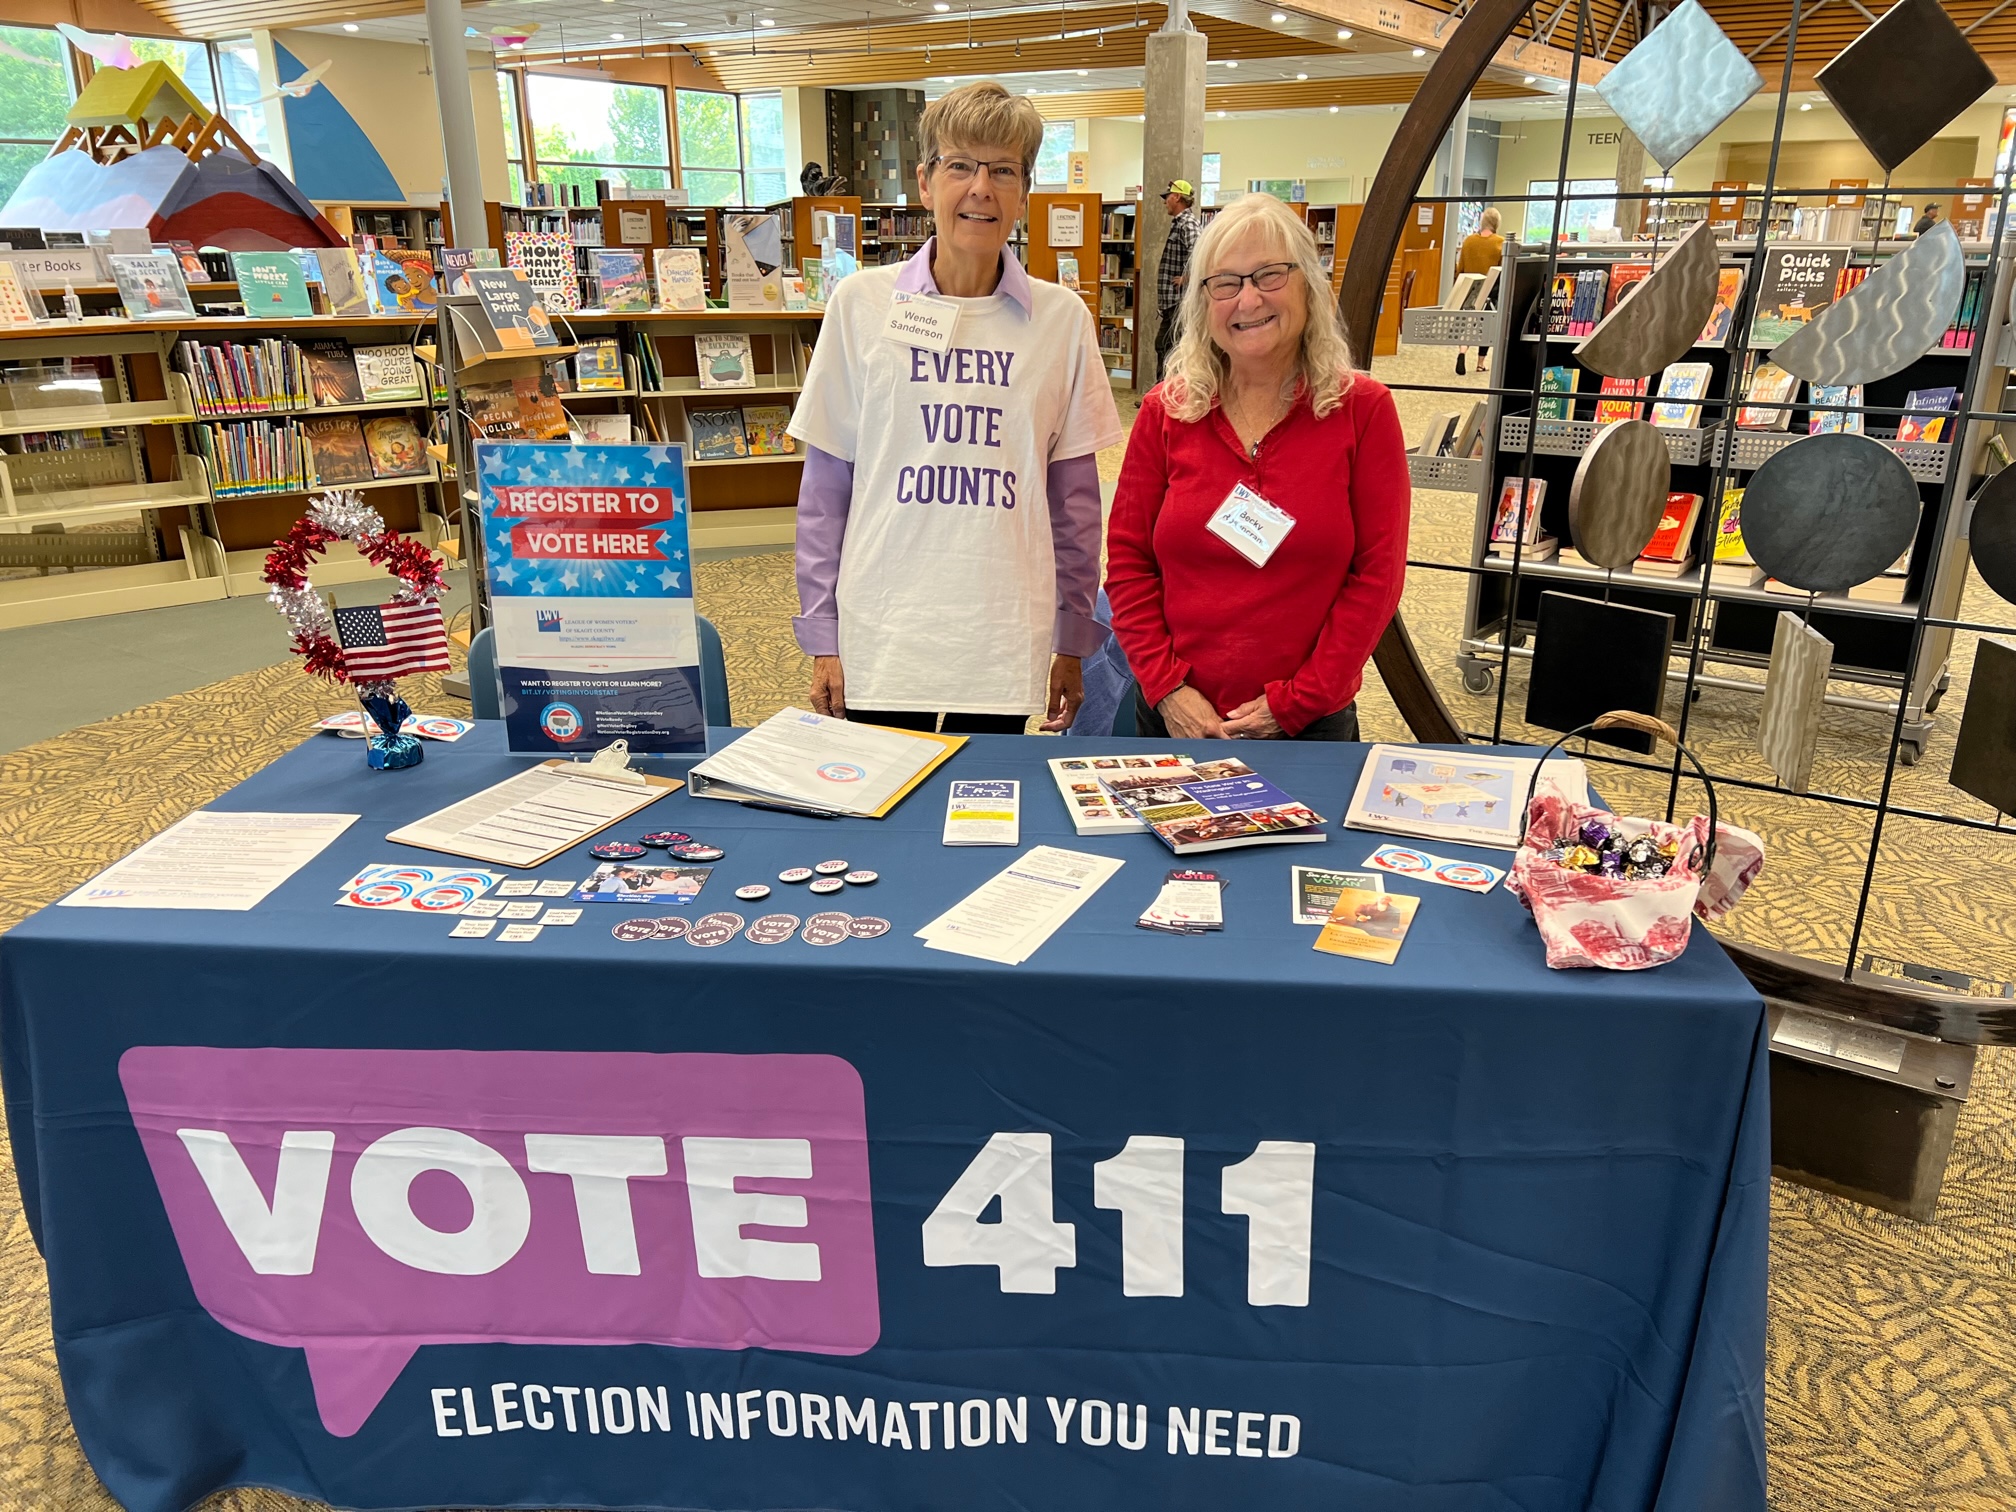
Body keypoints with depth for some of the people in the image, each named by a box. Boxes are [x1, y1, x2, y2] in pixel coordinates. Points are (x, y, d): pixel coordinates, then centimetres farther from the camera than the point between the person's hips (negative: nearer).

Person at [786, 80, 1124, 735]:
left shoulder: (1061, 317, 2)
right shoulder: (860, 303, 1)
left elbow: (1074, 493, 8)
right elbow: (825, 485, 4)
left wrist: (1074, 640, 9)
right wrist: (821, 635, 2)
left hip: (1008, 650, 1)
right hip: (880, 647, 0)